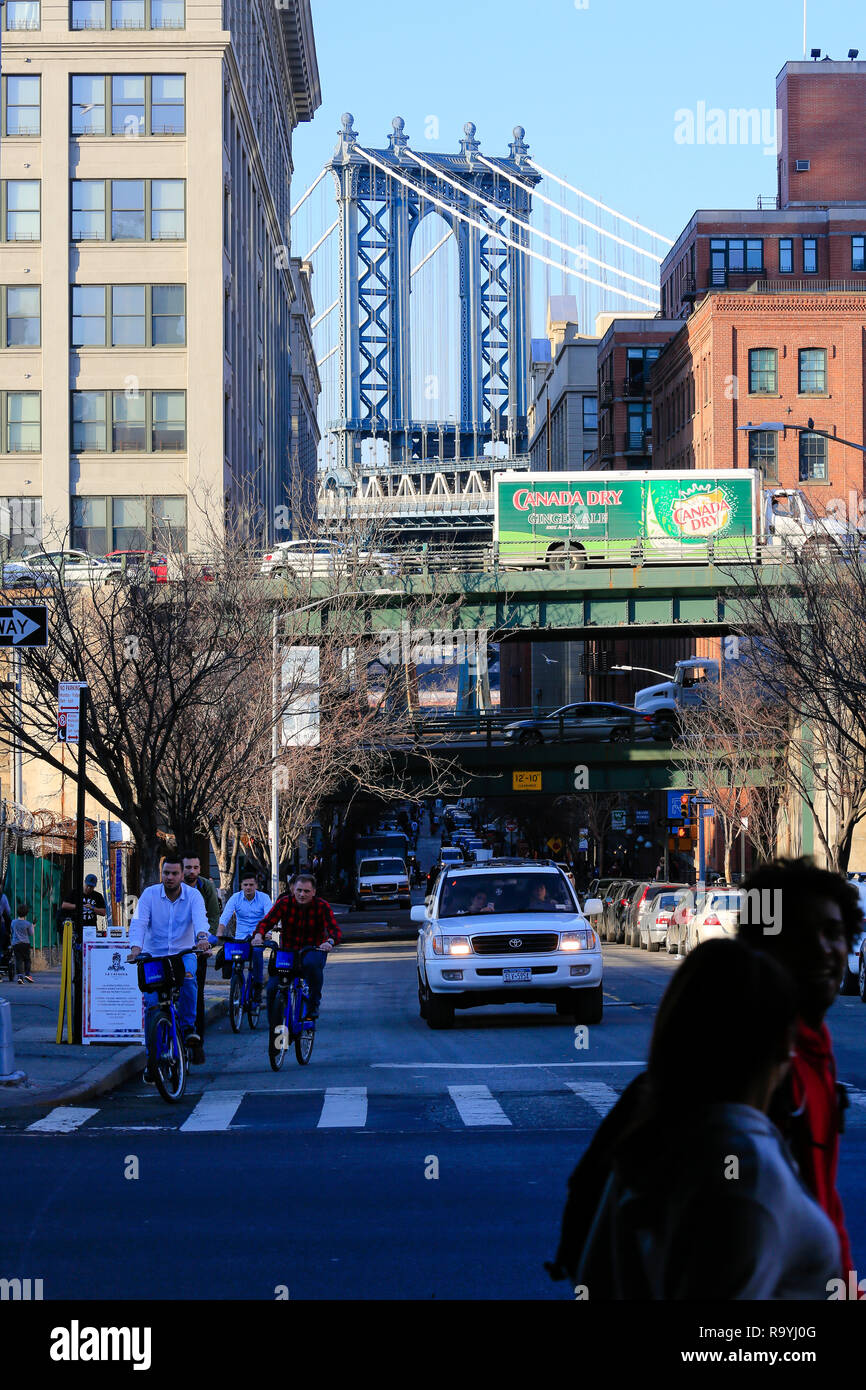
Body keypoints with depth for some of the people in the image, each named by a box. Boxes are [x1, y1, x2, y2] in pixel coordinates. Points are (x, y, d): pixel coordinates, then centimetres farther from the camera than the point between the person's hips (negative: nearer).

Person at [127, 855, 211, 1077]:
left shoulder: (193, 895, -5)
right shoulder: (150, 894, -5)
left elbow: (200, 918, -24)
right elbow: (139, 922, -17)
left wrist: (202, 937, -46)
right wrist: (135, 947, -35)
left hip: (184, 953, 0)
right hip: (154, 954, 0)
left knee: (188, 978, -34)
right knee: (151, 1004, -12)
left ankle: (188, 1027, -16)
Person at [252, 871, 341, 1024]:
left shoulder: (322, 906, -11)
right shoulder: (284, 903, -7)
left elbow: (335, 930, -21)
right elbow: (266, 921, -14)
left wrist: (330, 942, -44)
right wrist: (258, 935, -36)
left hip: (314, 950, -2)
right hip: (287, 950, 2)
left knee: (311, 964, -38)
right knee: (273, 987, -13)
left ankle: (314, 1004, -16)